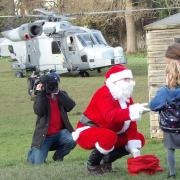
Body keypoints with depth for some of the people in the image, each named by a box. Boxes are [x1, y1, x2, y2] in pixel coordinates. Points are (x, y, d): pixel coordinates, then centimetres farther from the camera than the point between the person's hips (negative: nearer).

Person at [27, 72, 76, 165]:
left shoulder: (62, 95, 7)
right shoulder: (40, 97, 0)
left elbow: (70, 105, -13)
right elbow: (38, 111, -19)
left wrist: (58, 93, -17)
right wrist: (40, 93, -18)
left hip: (60, 132, 2)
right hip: (44, 135, -2)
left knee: (72, 140, -30)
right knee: (38, 163, -14)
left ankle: (58, 156, 3)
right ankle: (33, 153, 27)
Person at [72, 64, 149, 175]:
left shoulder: (126, 97, 3)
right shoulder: (104, 94, -23)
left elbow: (131, 124, 0)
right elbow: (110, 116, -43)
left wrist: (134, 146, -12)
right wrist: (131, 112, -59)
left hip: (108, 132, 9)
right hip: (87, 132, -9)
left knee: (139, 139, 0)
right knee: (109, 137, -40)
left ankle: (107, 161, 11)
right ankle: (92, 165, -13)